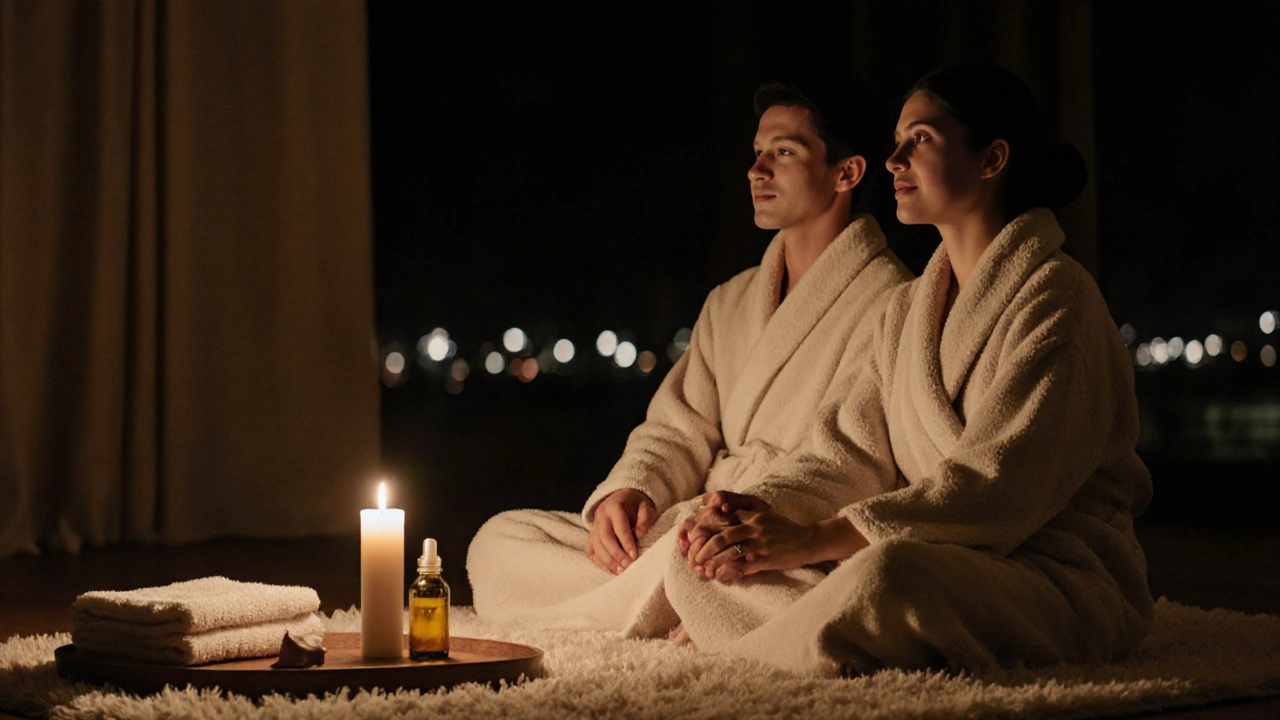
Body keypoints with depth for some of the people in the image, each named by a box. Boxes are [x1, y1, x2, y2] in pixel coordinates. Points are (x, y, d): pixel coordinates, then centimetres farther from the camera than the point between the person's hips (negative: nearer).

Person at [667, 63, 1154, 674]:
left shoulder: (1055, 298, -10)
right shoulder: (908, 309, 18)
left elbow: (994, 484, -21)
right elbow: (848, 445, 9)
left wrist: (810, 540, -27)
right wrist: (760, 514, -14)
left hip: (1055, 576, -7)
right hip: (937, 567, 7)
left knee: (889, 572, -38)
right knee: (698, 571, -3)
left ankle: (740, 658, -15)